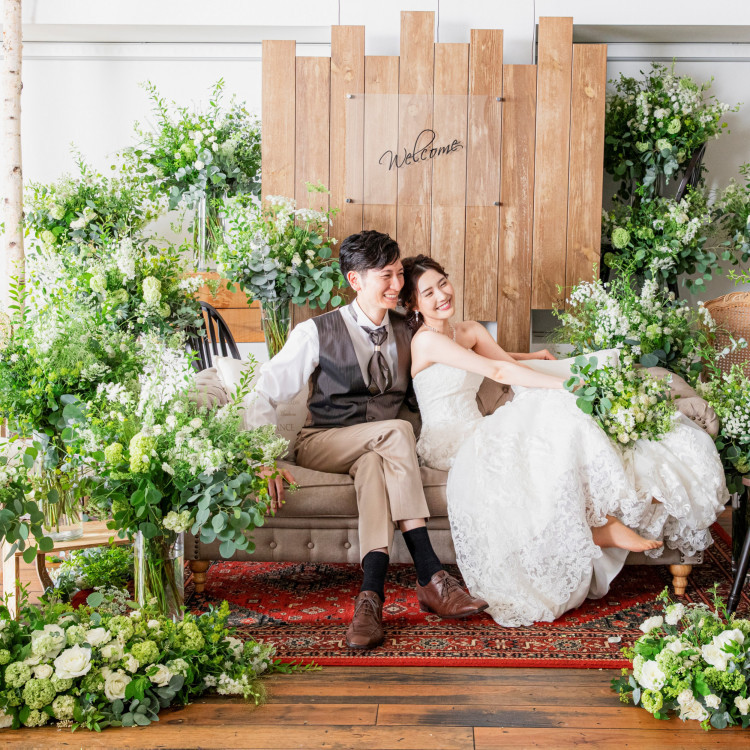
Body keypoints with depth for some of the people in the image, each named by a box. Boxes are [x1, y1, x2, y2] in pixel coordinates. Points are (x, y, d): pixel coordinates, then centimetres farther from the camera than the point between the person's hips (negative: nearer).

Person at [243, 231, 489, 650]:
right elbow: (265, 395, -7)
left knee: (373, 464, -36)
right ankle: (430, 576, -39)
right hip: (324, 443, -3)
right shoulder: (318, 333, -4)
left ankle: (372, 595, -49)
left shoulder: (407, 333, 10)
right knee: (395, 431, -33)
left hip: (378, 449, 3)